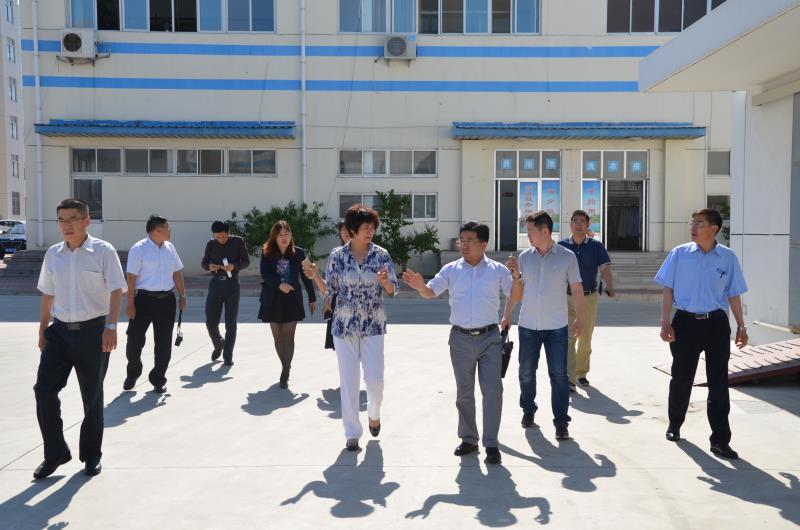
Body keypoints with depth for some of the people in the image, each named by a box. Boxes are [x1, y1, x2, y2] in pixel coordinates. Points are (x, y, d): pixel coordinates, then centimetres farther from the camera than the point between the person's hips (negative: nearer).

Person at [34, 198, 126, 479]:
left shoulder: (103, 251, -7)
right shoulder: (52, 254, 8)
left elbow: (116, 291, -12)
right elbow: (47, 295, 15)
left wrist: (111, 326, -23)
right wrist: (42, 331, 15)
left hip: (93, 331, -4)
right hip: (60, 330, 4)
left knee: (92, 397, 7)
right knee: (44, 389, -5)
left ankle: (91, 455, 25)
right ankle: (55, 452, 13)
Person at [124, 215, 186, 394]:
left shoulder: (170, 247, 9)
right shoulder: (139, 249, -8)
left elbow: (177, 273, 14)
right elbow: (131, 277, -10)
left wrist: (182, 295, 11)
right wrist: (130, 303, -12)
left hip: (166, 300, 5)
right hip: (144, 299, -4)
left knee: (164, 343, 8)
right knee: (135, 339, 3)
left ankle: (158, 380, 21)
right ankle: (132, 374, 29)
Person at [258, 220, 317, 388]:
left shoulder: (298, 253, -1)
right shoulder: (267, 253, 0)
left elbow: (306, 276, 4)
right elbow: (265, 274, -11)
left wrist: (312, 298, 7)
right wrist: (280, 284, -28)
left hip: (292, 300, -2)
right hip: (272, 300, 2)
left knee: (288, 338, -6)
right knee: (278, 338, 9)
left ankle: (285, 374, -5)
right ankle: (286, 368, 25)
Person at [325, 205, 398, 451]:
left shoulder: (381, 254, -2)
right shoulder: (338, 255, -2)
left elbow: (393, 291, -5)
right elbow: (330, 289, 6)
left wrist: (385, 281, -22)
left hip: (373, 326, 0)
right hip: (344, 326, 0)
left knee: (375, 378, -1)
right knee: (348, 380, 2)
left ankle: (374, 414, 33)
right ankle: (352, 433, 16)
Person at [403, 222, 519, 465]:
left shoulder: (497, 269, 0)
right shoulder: (451, 269, 2)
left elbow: (516, 295, 0)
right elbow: (431, 292, -4)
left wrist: (516, 276, -20)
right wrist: (419, 286, -26)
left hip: (489, 338, -1)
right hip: (461, 338, 2)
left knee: (492, 390, -5)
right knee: (464, 392, 12)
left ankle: (491, 444, 5)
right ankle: (468, 439, 26)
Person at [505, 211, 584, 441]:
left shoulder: (567, 257, -3)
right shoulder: (524, 257, 3)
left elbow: (577, 288, 2)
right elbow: (517, 292, 10)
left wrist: (580, 318, 1)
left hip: (556, 327, -3)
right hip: (528, 325, 3)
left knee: (559, 375, -2)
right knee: (526, 372, 12)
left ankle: (561, 422, 6)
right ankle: (528, 411, 32)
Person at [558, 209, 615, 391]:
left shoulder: (596, 245, 2)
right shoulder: (562, 245, 2)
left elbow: (605, 268, -6)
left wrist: (609, 287, -23)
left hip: (589, 297, 1)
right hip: (567, 297, -1)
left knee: (585, 339, 12)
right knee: (569, 338, -7)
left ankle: (581, 373, 29)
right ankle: (570, 379, -8)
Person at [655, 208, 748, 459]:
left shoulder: (728, 257, 1)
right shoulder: (679, 254, -1)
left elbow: (733, 294, 8)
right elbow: (668, 289, 0)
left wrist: (741, 326, 6)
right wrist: (665, 322, -7)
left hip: (716, 323, 1)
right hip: (686, 322, 0)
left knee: (719, 382, 1)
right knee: (681, 378, 12)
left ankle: (720, 439, 8)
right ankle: (674, 425, 33)